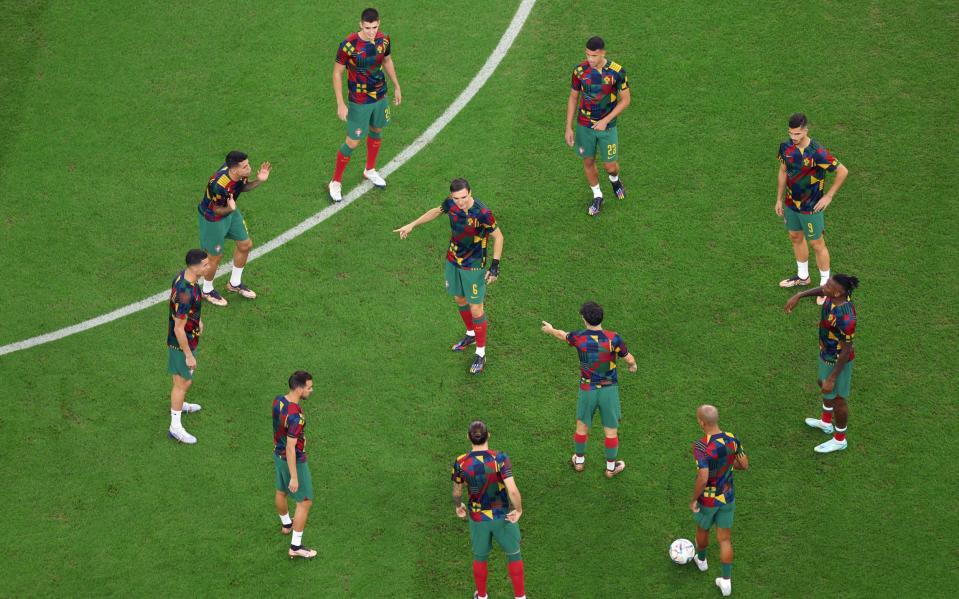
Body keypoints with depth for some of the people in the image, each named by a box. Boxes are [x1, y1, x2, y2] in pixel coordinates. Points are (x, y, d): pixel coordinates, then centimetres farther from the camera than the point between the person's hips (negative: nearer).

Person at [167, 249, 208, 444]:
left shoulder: (183, 274, -9)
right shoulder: (185, 294, -39)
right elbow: (179, 329, -31)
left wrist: (197, 319, 28)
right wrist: (189, 355, -22)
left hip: (188, 336, 9)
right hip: (182, 342, -9)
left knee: (184, 378, 31)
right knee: (183, 382, 6)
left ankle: (179, 404, 55)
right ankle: (175, 427, 21)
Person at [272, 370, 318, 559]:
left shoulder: (277, 400, -9)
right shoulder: (295, 416, -35)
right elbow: (290, 448, -30)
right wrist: (294, 477, -22)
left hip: (278, 454, 8)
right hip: (294, 461, -8)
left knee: (281, 492, 29)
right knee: (305, 502, 7)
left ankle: (286, 524, 55)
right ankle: (296, 547, 14)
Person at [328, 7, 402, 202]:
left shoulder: (384, 40, -10)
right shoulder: (349, 45, -26)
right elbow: (337, 73, -16)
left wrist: (396, 86, 19)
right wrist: (340, 104, -17)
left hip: (380, 97, 6)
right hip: (359, 102, -6)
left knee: (376, 131, 23)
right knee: (352, 143, -1)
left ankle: (370, 170, 47)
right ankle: (336, 182, 16)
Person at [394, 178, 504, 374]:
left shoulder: (483, 213, -31)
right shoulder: (451, 204, -14)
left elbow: (498, 236, -17)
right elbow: (436, 211, 10)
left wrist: (495, 265, -19)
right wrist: (412, 225, 17)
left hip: (474, 267, -6)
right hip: (453, 261, 6)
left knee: (476, 310, 0)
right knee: (460, 300, 23)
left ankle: (481, 354, 15)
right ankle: (471, 334, 49)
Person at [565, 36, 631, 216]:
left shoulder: (617, 71, -17)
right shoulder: (580, 70, -11)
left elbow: (625, 100, -8)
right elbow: (573, 98, 2)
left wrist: (605, 121, -16)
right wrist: (568, 127, -1)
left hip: (607, 126, -2)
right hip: (584, 126, 2)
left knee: (610, 166, 4)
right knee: (588, 162, 12)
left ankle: (614, 179, 41)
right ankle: (597, 196, 34)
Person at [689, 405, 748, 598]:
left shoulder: (701, 446, -30)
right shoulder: (732, 439, -12)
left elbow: (703, 478, -33)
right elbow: (744, 465, 0)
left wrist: (693, 500, -17)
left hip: (707, 500, -4)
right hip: (727, 498, 4)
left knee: (702, 530, 26)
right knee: (724, 539, 14)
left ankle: (701, 560, 53)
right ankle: (726, 581, 14)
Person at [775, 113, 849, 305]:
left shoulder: (817, 152, -27)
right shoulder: (786, 147, -8)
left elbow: (843, 172, -19)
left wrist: (828, 196, -15)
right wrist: (779, 199, 12)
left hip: (811, 207, -6)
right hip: (791, 203, 6)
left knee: (817, 244, 5)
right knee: (795, 237, 22)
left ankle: (826, 285, 20)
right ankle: (802, 276, 43)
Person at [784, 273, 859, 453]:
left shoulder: (845, 317, -42)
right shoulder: (836, 293, -19)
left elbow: (846, 350, -30)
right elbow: (821, 291, 9)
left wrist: (832, 379, -23)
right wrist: (798, 296, -1)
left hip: (837, 360, -9)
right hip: (827, 352, 9)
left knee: (837, 398, 15)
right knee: (823, 384, 33)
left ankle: (839, 440, 40)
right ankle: (826, 422, 59)